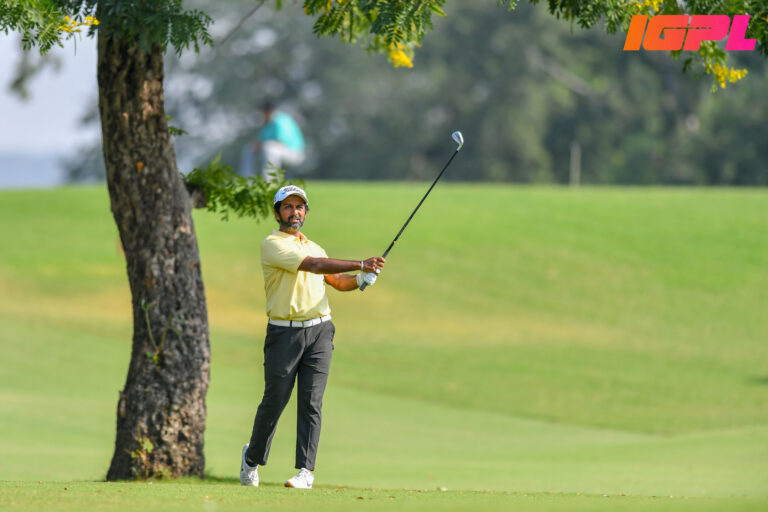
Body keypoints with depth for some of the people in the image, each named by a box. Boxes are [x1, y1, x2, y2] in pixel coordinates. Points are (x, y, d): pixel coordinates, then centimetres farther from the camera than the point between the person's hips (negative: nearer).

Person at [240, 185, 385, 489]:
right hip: (284, 332, -4)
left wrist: (362, 279, -1)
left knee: (311, 401, -6)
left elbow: (338, 281, 22)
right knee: (275, 399, -1)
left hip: (319, 330, 4)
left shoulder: (313, 247, 20)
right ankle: (253, 457, 22)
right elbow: (313, 266, -17)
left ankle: (305, 470, -8)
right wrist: (359, 265, -21)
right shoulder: (272, 245, -5)